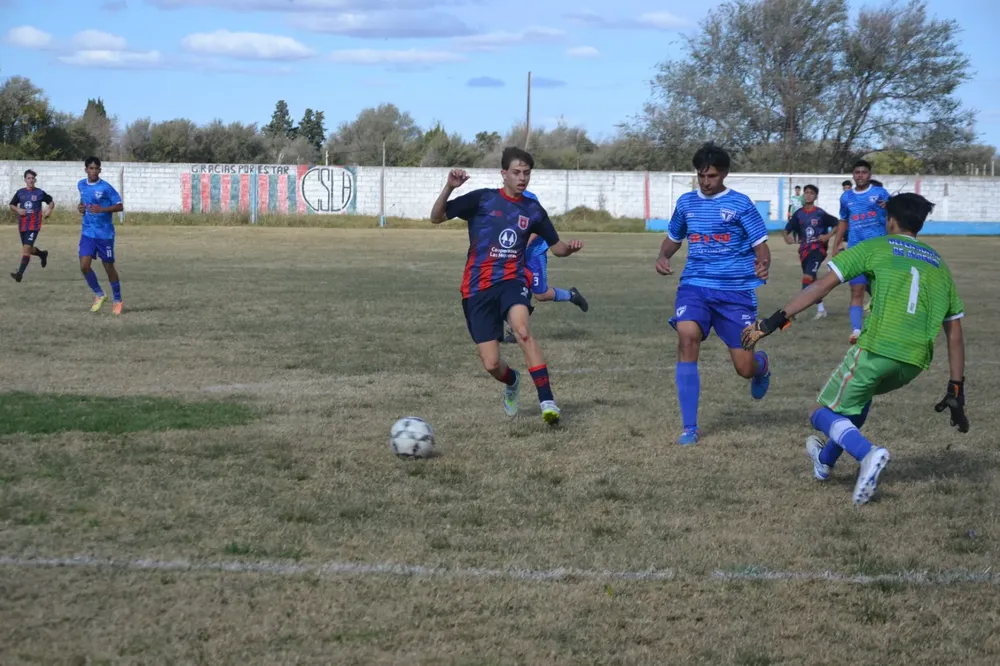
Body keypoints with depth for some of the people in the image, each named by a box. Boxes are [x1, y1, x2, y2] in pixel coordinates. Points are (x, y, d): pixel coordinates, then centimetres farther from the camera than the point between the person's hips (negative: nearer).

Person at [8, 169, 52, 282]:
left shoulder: (40, 193, -2)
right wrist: (18, 210, -6)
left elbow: (51, 202, 11)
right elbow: (12, 205, 14)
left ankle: (20, 273, -21)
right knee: (27, 249, 15)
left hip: (34, 225, -5)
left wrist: (49, 209, -8)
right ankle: (42, 254, 47)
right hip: (22, 225, 5)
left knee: (26, 248, -17)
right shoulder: (20, 192, 6)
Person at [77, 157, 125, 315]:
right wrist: (81, 206, 4)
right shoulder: (81, 185, 5)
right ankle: (99, 294, 13)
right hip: (88, 233, 4)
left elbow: (120, 206, -11)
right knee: (84, 265, -9)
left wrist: (102, 209, -23)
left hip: (105, 234, -4)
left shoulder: (106, 187, -12)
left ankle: (117, 300, 22)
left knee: (109, 266, 4)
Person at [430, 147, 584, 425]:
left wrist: (569, 248, -7)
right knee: (491, 365, -4)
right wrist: (449, 187, -20)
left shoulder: (532, 209, 7)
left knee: (521, 328, -34)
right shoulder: (482, 199, -1)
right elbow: (436, 217, -4)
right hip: (478, 287, 0)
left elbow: (556, 246, 17)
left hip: (512, 280, 0)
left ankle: (547, 401, -33)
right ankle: (512, 381, 35)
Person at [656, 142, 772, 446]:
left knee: (745, 368, -2)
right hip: (695, 285, 2)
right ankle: (690, 427, -21)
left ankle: (762, 365, 43)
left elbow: (761, 246, -3)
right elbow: (673, 238, 25)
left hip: (736, 290, -2)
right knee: (687, 338, -26)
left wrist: (762, 265, -26)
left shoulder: (740, 204, -2)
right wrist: (662, 257, 3)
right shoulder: (686, 202, 9)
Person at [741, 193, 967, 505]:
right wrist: (956, 390, 21)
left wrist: (773, 322, -2)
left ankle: (868, 453, -19)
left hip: (876, 348, -5)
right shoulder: (939, 266, 21)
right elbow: (955, 336, 18)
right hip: (915, 362, 5)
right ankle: (825, 461, 44)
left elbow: (821, 286, -1)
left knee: (822, 413, 10)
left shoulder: (875, 248, 9)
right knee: (861, 391, 36)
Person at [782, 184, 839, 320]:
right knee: (811, 280, 12)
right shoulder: (799, 214, 5)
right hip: (804, 250, 6)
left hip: (817, 249, -6)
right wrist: (786, 236, -16)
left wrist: (828, 236, -14)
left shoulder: (820, 214, -6)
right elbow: (787, 229, 5)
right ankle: (820, 308, 25)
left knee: (808, 277, -20)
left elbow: (837, 224, 0)